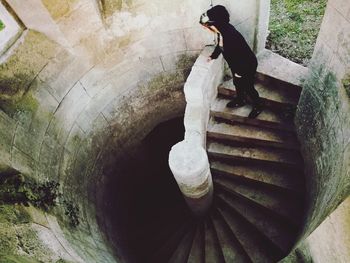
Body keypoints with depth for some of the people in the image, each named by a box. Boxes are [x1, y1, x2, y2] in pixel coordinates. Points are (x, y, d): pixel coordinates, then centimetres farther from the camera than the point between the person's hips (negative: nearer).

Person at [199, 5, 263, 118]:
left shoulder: (230, 35, -39)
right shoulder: (221, 30, -13)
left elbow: (241, 54, -31)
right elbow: (220, 45, 10)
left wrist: (239, 72, -19)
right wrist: (213, 56, 14)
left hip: (247, 64, -8)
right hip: (237, 64, 8)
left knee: (248, 87, 12)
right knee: (237, 83, 27)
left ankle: (258, 107, 36)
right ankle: (241, 100, 53)